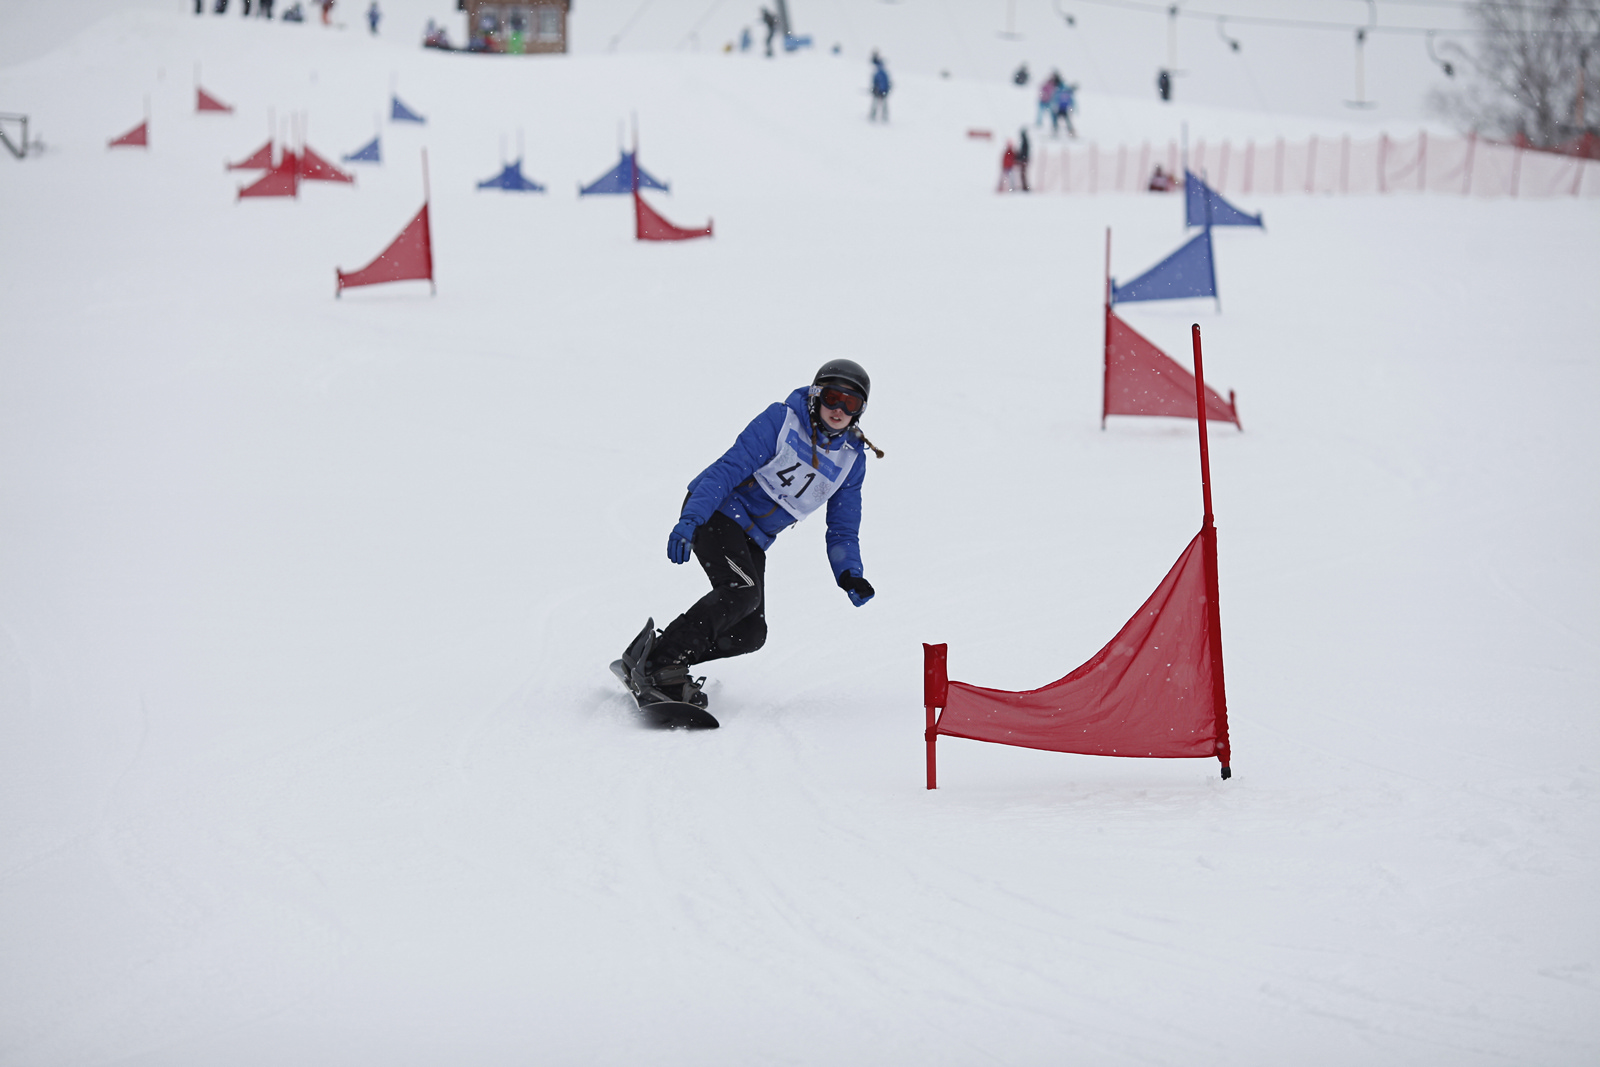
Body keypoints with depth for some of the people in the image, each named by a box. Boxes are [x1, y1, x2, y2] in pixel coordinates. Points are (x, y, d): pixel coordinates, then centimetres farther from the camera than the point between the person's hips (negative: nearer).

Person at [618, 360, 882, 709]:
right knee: (742, 591, -30)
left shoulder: (852, 460, 3)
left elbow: (842, 530, 9)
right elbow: (729, 468, -19)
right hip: (717, 511, -7)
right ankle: (658, 662, -31)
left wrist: (849, 575, -12)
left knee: (750, 634, -6)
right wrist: (689, 521, -31)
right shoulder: (781, 421, -13)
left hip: (752, 540, 7)